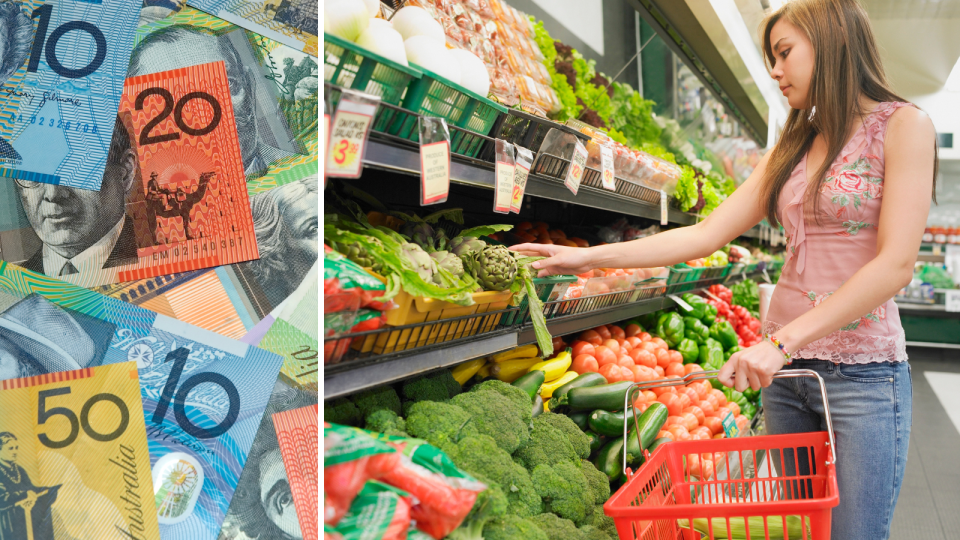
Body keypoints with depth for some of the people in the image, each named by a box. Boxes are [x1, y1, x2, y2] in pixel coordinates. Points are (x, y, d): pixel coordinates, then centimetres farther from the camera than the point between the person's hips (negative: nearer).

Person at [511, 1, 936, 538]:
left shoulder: (903, 125, -5)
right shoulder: (792, 149, 12)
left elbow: (896, 263, -16)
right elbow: (705, 235, 5)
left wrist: (782, 340, -23)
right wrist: (588, 257, -2)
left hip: (863, 373, -5)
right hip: (785, 366, 6)